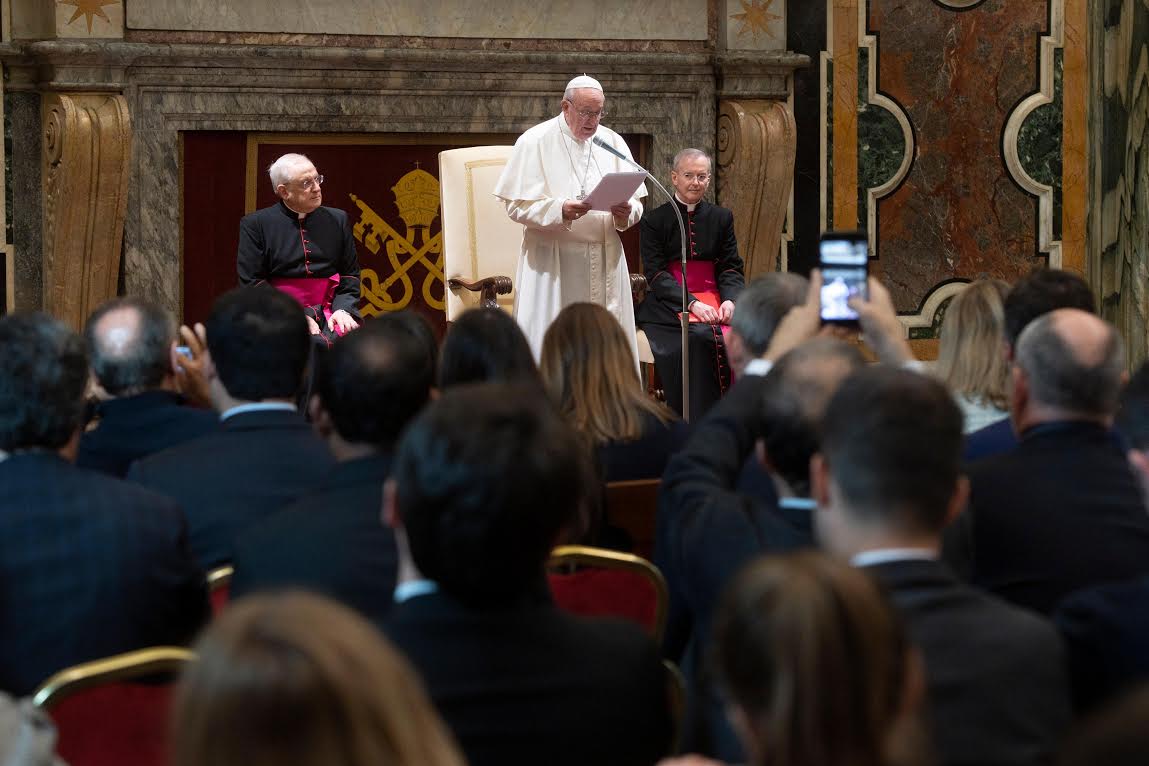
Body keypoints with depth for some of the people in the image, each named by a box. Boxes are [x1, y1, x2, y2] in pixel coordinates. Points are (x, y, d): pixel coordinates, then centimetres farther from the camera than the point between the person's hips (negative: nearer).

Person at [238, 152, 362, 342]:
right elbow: (251, 283, -2)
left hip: (329, 314, 3)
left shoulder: (337, 220, 15)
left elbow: (350, 274, 17)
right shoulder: (255, 224, 3)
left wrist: (343, 309, -4)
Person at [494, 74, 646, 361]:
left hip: (605, 260, 4)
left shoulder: (612, 142, 11)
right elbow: (517, 206, -8)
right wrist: (560, 210, -24)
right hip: (553, 265, -4)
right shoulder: (535, 142, -2)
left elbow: (636, 202, 12)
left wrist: (625, 212, -12)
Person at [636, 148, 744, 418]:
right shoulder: (654, 221, 6)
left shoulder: (722, 218, 16)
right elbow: (656, 273, -4)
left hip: (712, 297, 3)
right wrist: (692, 303, -18)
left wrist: (729, 300, -11)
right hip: (670, 303, -3)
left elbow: (731, 267, 12)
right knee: (700, 337, -33)